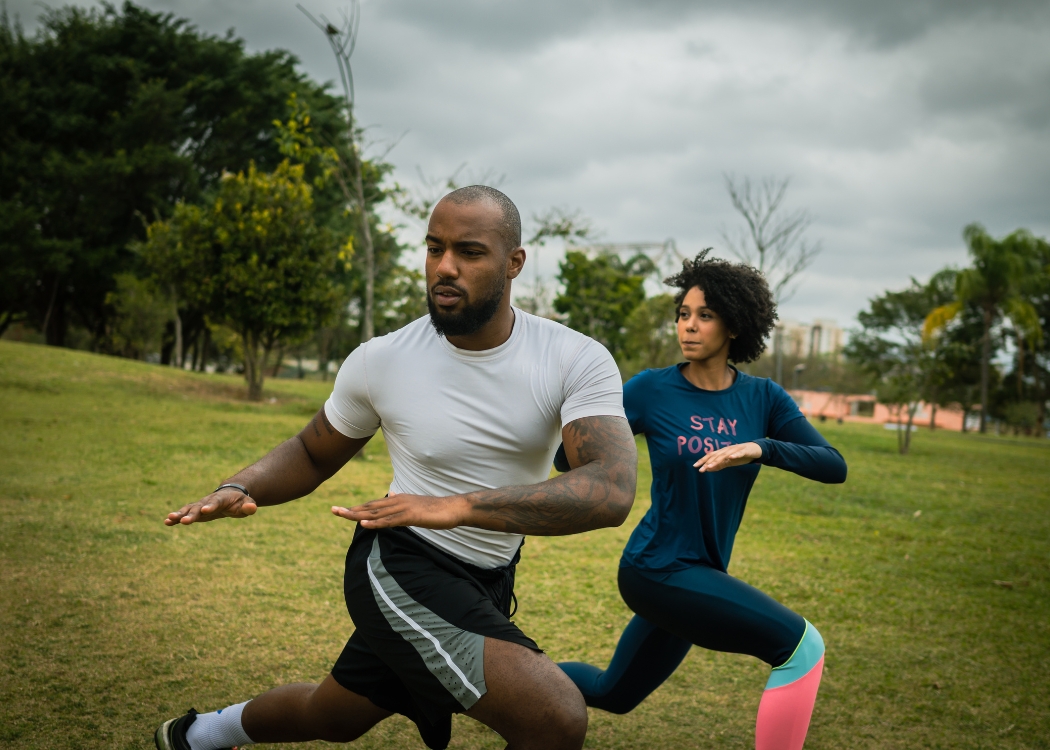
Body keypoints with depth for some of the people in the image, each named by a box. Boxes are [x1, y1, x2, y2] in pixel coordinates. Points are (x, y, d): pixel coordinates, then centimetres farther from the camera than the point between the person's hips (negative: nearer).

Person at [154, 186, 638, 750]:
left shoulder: (578, 361, -16)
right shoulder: (381, 361, -14)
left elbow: (612, 491, -32)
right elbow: (313, 454, 4)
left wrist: (460, 505, -43)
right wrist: (240, 489, -17)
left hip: (487, 586, 4)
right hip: (401, 571, -3)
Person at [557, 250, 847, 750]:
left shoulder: (763, 399, 0)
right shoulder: (652, 389, -9)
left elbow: (834, 466, -9)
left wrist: (760, 448, -25)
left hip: (702, 576, 6)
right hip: (659, 568, -5)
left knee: (611, 695, 23)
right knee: (801, 645, -20)